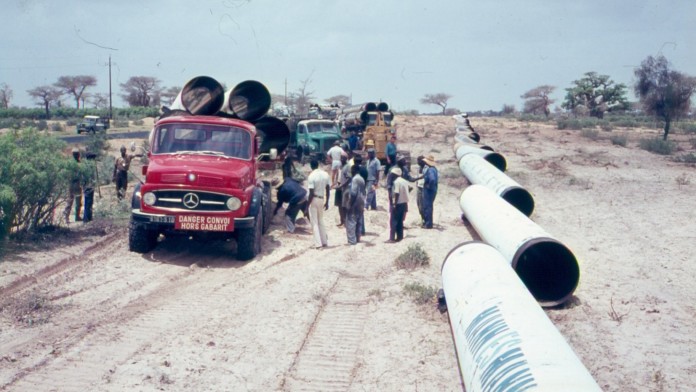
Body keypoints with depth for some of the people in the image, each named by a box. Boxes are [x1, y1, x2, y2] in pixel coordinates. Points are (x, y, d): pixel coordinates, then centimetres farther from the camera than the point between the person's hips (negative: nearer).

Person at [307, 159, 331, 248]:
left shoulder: (311, 176, -17)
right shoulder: (325, 174, 1)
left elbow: (311, 193, -19)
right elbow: (328, 190, 6)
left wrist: (307, 204, -12)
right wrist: (327, 202, 15)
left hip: (314, 200, -6)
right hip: (322, 200, 6)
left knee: (314, 222, 2)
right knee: (321, 221, 19)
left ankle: (318, 243, -1)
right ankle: (324, 241, 21)